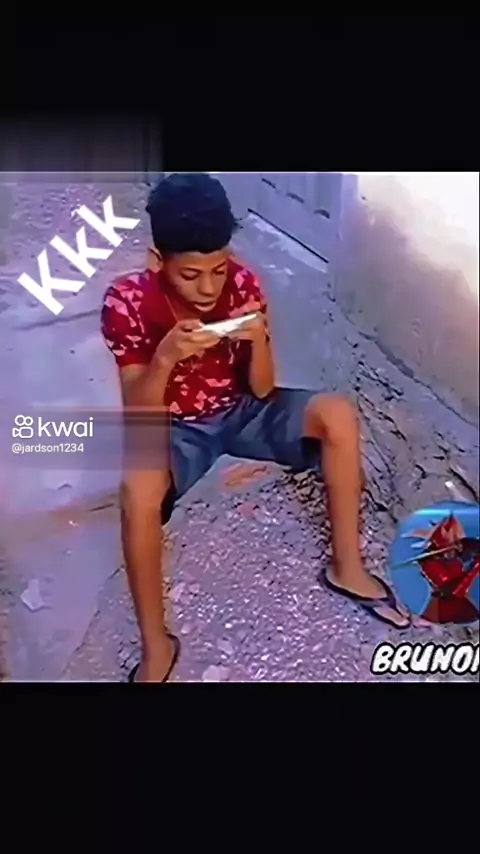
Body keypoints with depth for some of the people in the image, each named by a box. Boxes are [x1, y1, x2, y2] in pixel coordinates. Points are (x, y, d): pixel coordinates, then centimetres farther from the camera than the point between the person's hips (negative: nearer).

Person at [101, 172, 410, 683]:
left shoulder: (241, 283, -14)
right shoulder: (127, 303, -21)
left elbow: (262, 390, -10)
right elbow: (137, 415, -20)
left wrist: (258, 338, -30)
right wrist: (166, 356, -38)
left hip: (240, 409, 3)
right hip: (176, 426, -3)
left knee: (338, 415, -20)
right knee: (139, 491, -36)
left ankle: (347, 567, -4)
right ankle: (156, 647, -15)